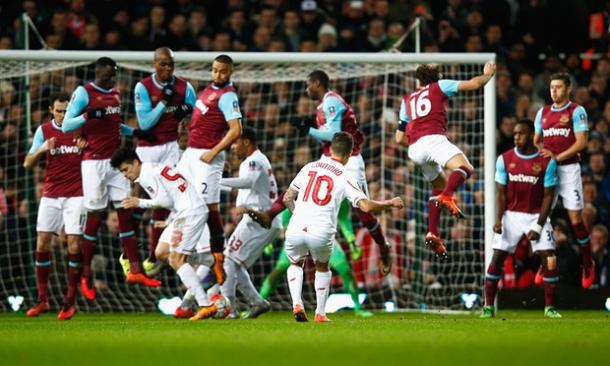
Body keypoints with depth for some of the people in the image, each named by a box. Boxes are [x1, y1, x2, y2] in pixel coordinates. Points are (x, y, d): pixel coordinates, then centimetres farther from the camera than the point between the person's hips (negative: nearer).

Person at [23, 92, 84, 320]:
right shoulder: (44, 131, 3)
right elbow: (28, 163, 2)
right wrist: (41, 150, -18)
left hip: (76, 194, -2)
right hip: (50, 194, 2)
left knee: (74, 244, -9)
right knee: (42, 244, -2)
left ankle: (70, 301, -1)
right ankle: (42, 300, 7)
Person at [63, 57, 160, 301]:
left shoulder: (115, 93, 15)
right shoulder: (83, 93, -7)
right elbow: (66, 126, -11)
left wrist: (133, 132, 16)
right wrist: (88, 116, -27)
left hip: (116, 161, 7)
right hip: (94, 163, -7)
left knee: (126, 212, 2)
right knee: (94, 217, -5)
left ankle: (135, 270, 2)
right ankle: (85, 275, 4)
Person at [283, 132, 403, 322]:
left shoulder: (309, 167, 13)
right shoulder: (345, 177, 3)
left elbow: (287, 198, 18)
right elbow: (366, 206, -6)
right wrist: (391, 203, 10)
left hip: (296, 229, 2)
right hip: (321, 233, -2)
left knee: (296, 264, 30)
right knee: (322, 267, 29)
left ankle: (297, 304, 10)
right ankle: (320, 313, 25)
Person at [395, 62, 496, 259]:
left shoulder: (407, 100, 31)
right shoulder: (439, 86, 20)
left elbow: (400, 138, 30)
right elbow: (474, 84, 17)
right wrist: (488, 74, 36)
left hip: (414, 149, 6)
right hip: (433, 138, -6)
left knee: (440, 185, 23)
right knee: (465, 168, -22)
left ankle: (433, 233, 7)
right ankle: (447, 197, -53)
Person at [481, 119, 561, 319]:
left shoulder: (546, 162, -7)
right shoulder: (505, 159, -1)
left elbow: (548, 196, -5)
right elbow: (501, 193, 1)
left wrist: (539, 226, -12)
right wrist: (498, 219, -12)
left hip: (536, 215, -1)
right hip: (511, 214, 1)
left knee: (549, 260, -10)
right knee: (497, 258, -6)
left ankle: (549, 307, 1)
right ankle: (488, 306, 2)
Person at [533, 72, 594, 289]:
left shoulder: (577, 111, -2)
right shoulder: (543, 112, 14)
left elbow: (581, 142, -10)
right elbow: (536, 140, 20)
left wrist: (557, 157, -18)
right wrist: (541, 152, -3)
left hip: (568, 168, -5)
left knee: (576, 219, -5)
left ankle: (588, 265, 9)